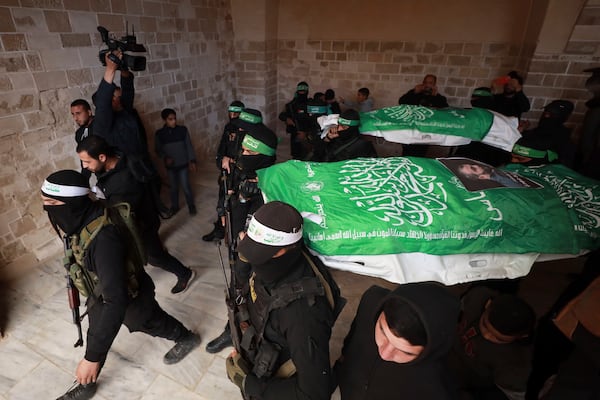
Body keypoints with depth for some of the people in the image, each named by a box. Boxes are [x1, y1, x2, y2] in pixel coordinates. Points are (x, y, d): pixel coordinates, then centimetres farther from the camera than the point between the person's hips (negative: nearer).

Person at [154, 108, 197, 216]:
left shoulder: (182, 130, -8)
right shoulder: (159, 134, -6)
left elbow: (189, 146, -3)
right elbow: (158, 150, 3)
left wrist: (192, 161, -6)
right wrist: (165, 157, -16)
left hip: (183, 164, -1)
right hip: (170, 166, 1)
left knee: (186, 187, 3)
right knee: (174, 187, 15)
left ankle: (191, 205, 24)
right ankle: (174, 206, 34)